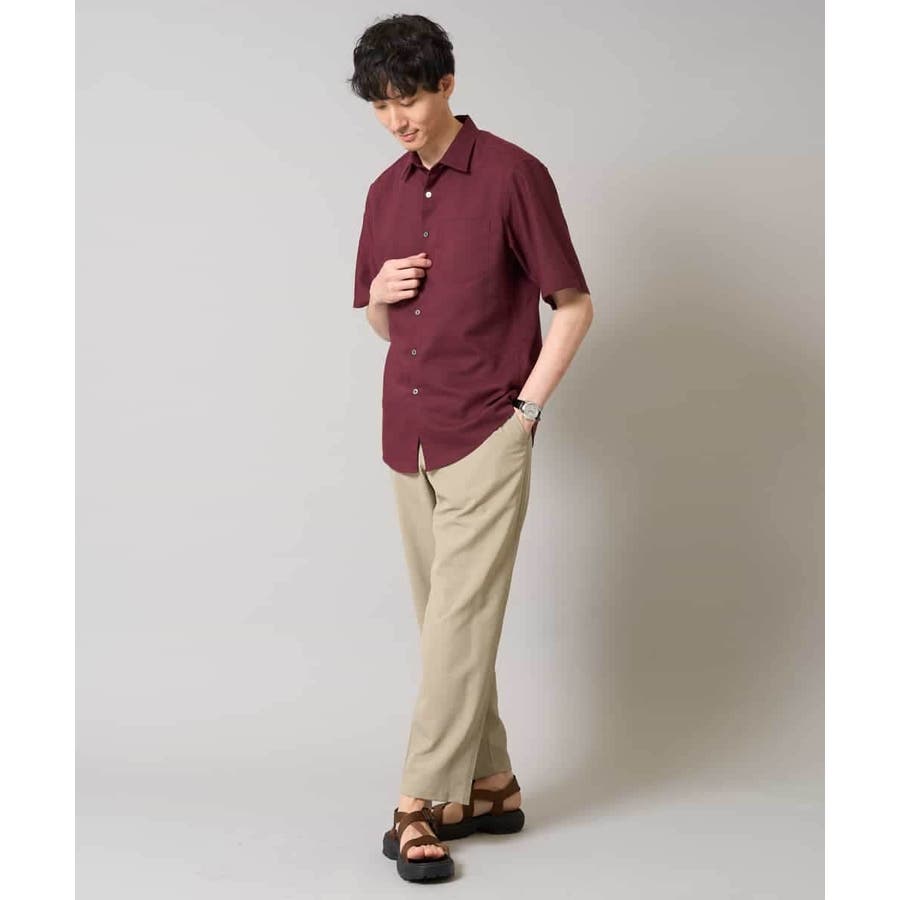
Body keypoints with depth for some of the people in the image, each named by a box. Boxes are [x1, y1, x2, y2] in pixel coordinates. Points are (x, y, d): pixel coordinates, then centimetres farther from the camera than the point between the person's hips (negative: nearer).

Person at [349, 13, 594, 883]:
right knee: (445, 622, 11)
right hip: (406, 437, 7)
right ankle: (489, 786, 22)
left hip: (484, 438, -6)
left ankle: (420, 805, -2)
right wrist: (379, 292, -3)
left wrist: (525, 406, -10)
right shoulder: (385, 192, 11)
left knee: (459, 621, -7)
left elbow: (574, 304, -5)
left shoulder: (512, 175, -7)